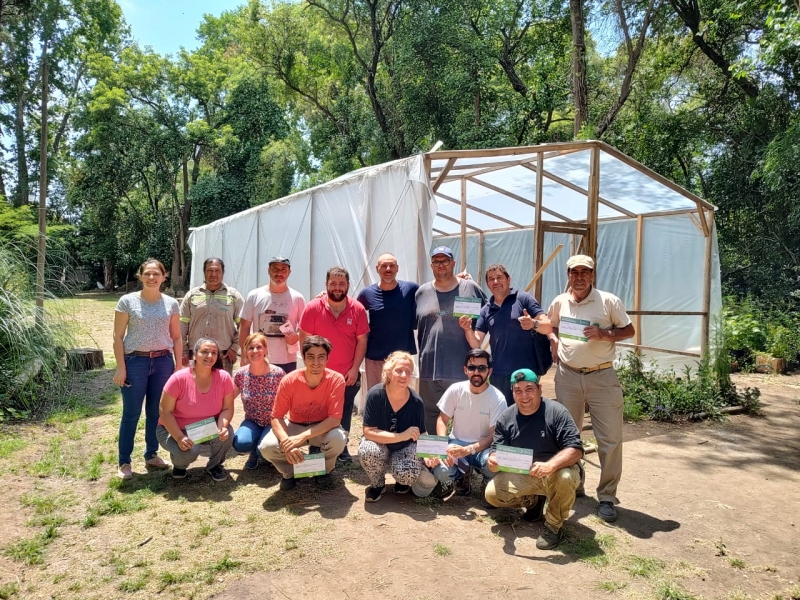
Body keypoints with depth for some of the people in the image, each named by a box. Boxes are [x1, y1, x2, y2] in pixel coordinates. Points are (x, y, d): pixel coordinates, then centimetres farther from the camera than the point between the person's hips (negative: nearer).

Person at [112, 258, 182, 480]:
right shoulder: (128, 301, -3)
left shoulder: (171, 303, 5)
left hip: (163, 362, 3)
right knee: (131, 413, 2)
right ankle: (124, 462, 13)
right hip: (135, 361, -3)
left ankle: (151, 455, 26)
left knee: (156, 412, 10)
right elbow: (118, 337, -2)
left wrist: (179, 366, 4)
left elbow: (176, 338, 9)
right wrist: (121, 367, -8)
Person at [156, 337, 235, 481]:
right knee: (188, 451, -32)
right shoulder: (179, 378, -21)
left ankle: (215, 465, 5)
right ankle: (179, 465, 8)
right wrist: (180, 438, -28)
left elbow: (227, 408, -6)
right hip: (174, 430, -2)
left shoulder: (224, 378, -14)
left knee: (226, 434, -28)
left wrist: (222, 427, -28)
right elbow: (165, 411, -16)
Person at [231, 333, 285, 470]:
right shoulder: (241, 374, -8)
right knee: (240, 443, -28)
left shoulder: (278, 374, -16)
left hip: (273, 422, -2)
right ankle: (254, 451, 10)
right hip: (252, 422, 2)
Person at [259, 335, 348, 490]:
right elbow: (277, 417, -16)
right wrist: (287, 443, -35)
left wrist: (302, 437, -36)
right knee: (267, 447, -26)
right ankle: (289, 473, 9)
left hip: (323, 429, -1)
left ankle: (324, 471, 3)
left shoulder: (336, 380, -24)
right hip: (294, 426, 1)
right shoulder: (289, 380, -21)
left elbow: (335, 418, -25)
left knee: (338, 439, -34)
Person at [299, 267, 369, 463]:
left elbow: (362, 340, -2)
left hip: (348, 375, 1)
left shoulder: (357, 309, -6)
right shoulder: (313, 308, -9)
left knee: (344, 414, 14)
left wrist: (355, 369, -7)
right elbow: (305, 340, -6)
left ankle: (342, 448, 32)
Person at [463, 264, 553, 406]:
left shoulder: (523, 299, -1)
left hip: (526, 372, -4)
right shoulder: (486, 310, 11)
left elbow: (548, 328, -7)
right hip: (498, 374, 4)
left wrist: (534, 324, -28)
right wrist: (468, 330, -13)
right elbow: (476, 344, 7)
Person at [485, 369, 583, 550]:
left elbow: (575, 449, -25)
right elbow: (497, 449, -2)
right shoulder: (506, 417, -4)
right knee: (492, 494, -16)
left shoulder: (556, 412, -18)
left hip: (555, 471, -4)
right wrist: (493, 460, -28)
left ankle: (554, 525, -8)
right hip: (521, 475, 4)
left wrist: (549, 466, -43)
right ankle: (533, 500, 14)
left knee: (564, 478, -37)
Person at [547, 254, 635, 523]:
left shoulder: (609, 301, -6)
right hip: (567, 376, 3)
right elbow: (551, 327, 21)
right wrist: (554, 342, 0)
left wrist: (604, 334, -18)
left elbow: (629, 330, -1)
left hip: (602, 377, -3)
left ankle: (607, 497, 12)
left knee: (610, 437, -3)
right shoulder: (559, 303, 4)